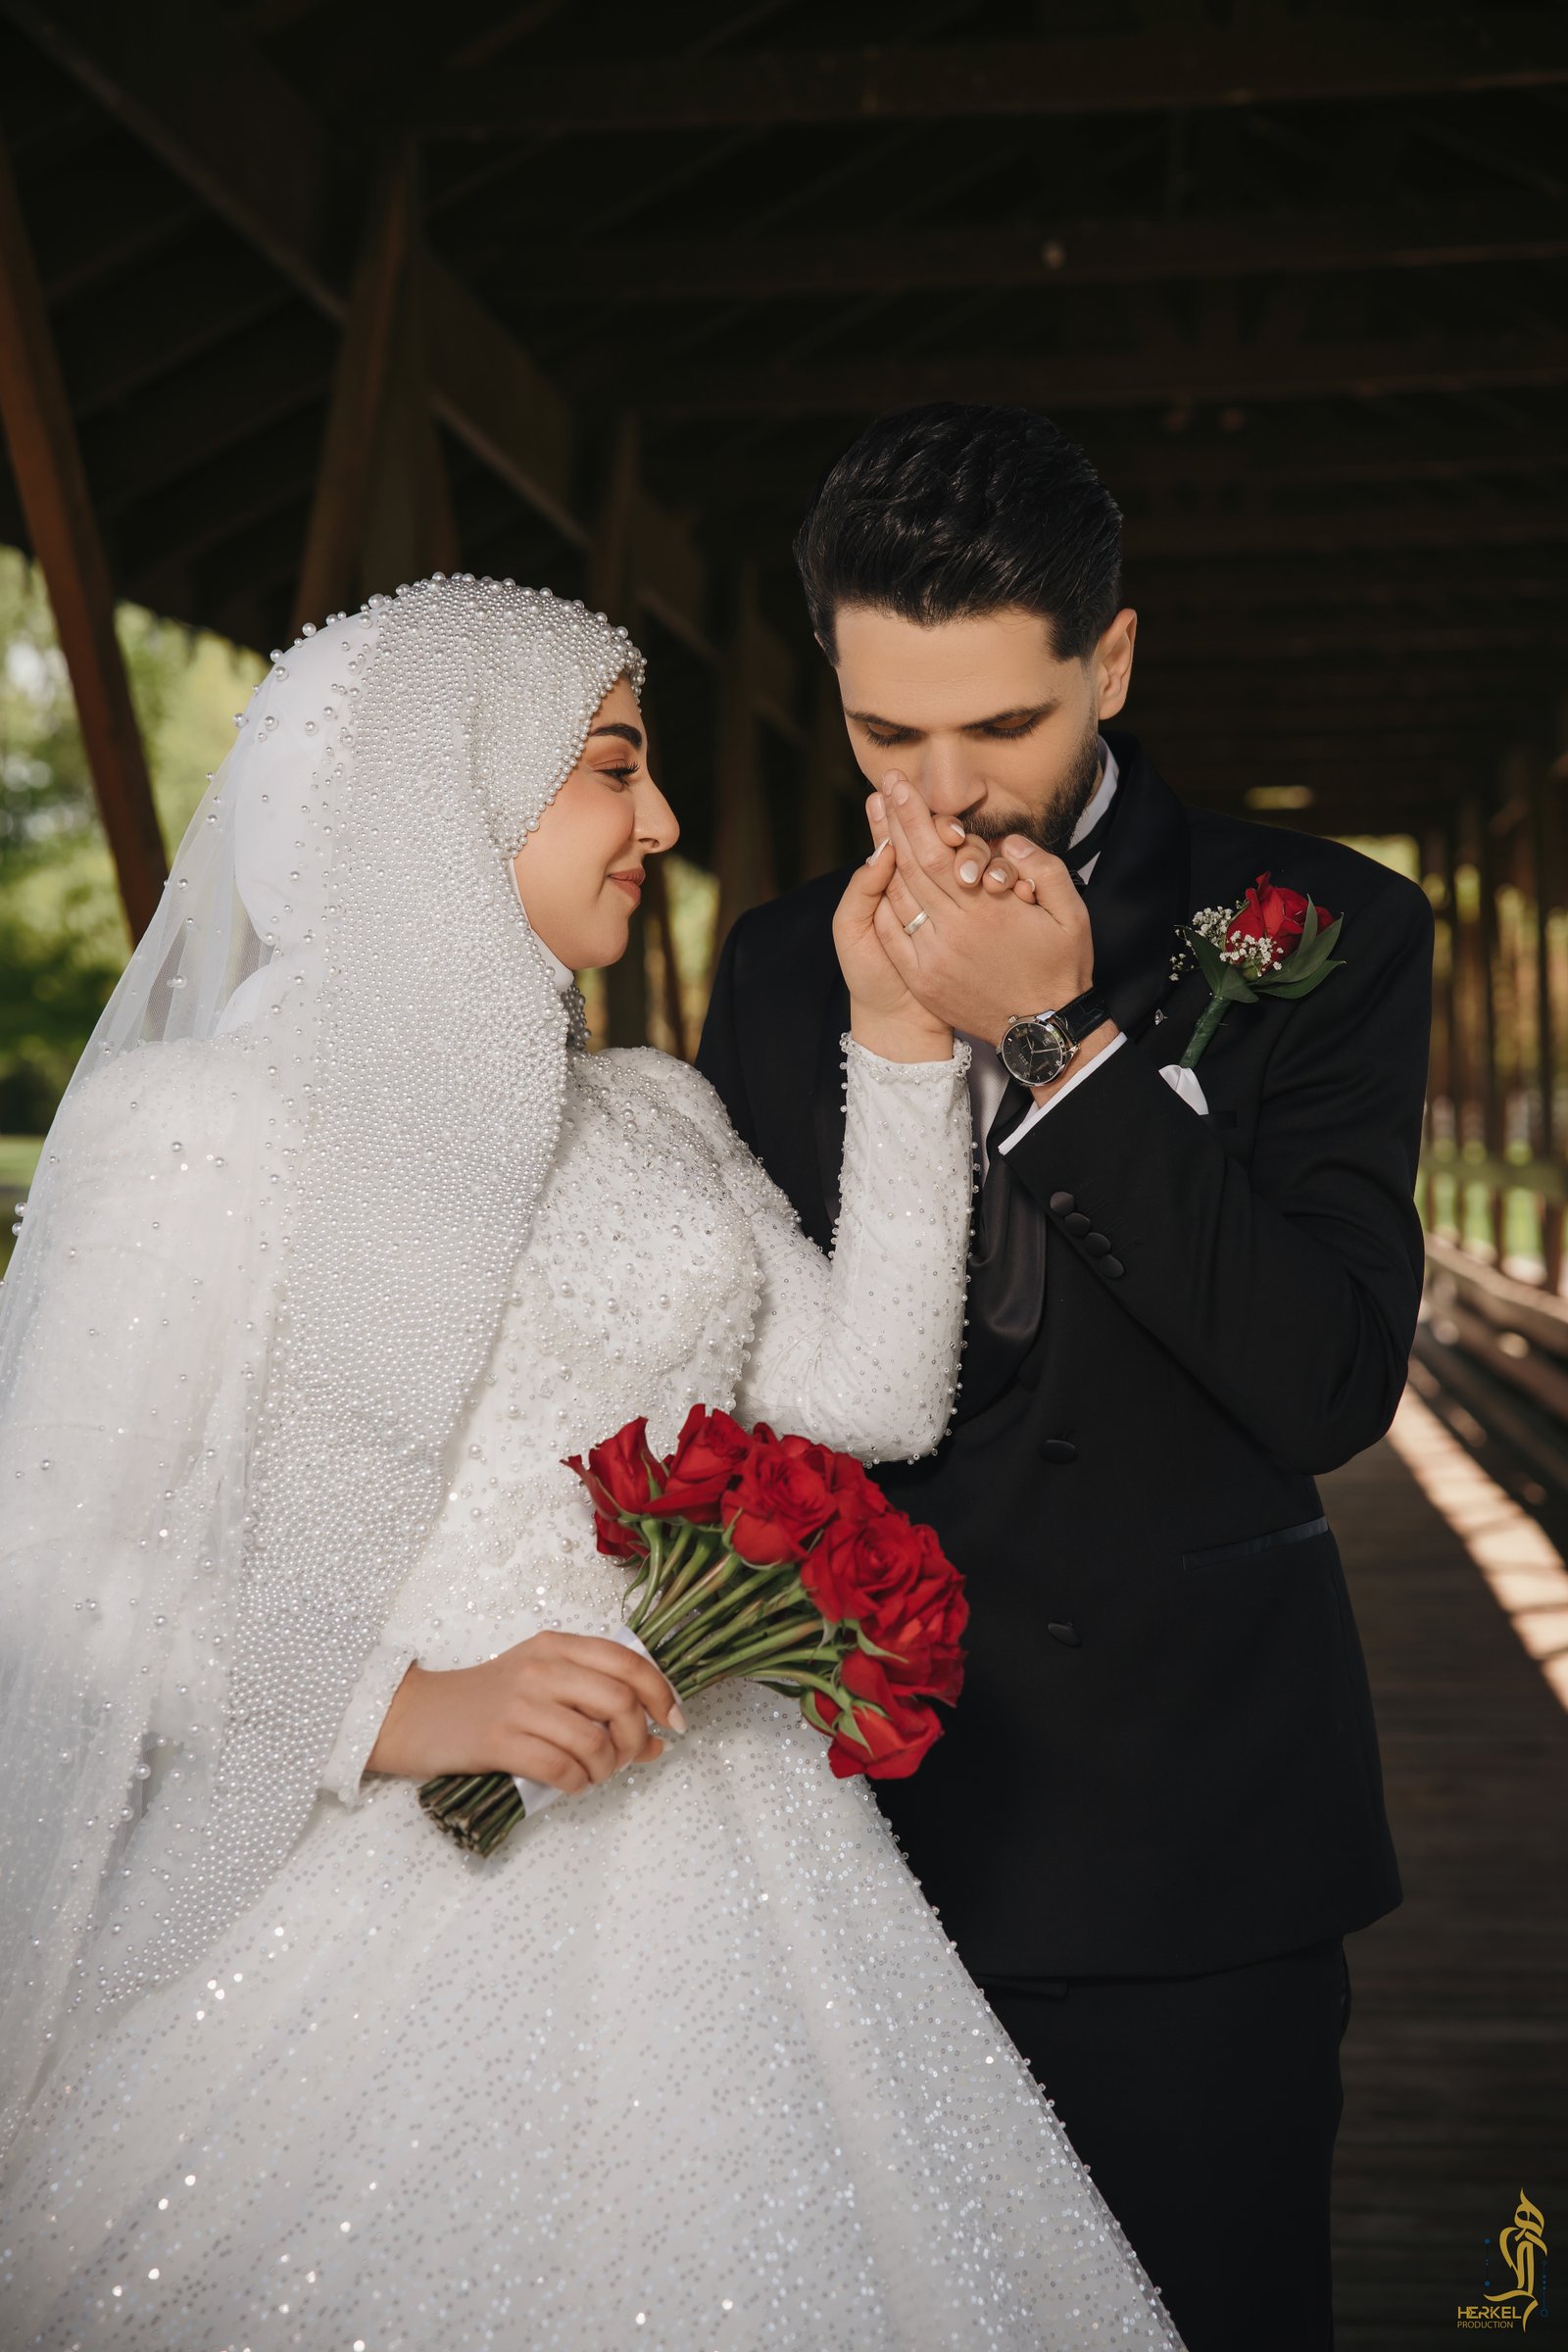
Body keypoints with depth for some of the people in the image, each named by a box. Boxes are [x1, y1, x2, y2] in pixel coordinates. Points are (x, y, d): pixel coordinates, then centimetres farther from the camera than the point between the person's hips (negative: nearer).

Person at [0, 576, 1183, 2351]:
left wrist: (901, 1044, 1)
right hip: (404, 1889, -5)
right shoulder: (201, 1118, -7)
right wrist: (412, 1710, -21)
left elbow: (871, 1394, 2)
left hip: (714, 1865, 6)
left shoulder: (659, 1117, 13)